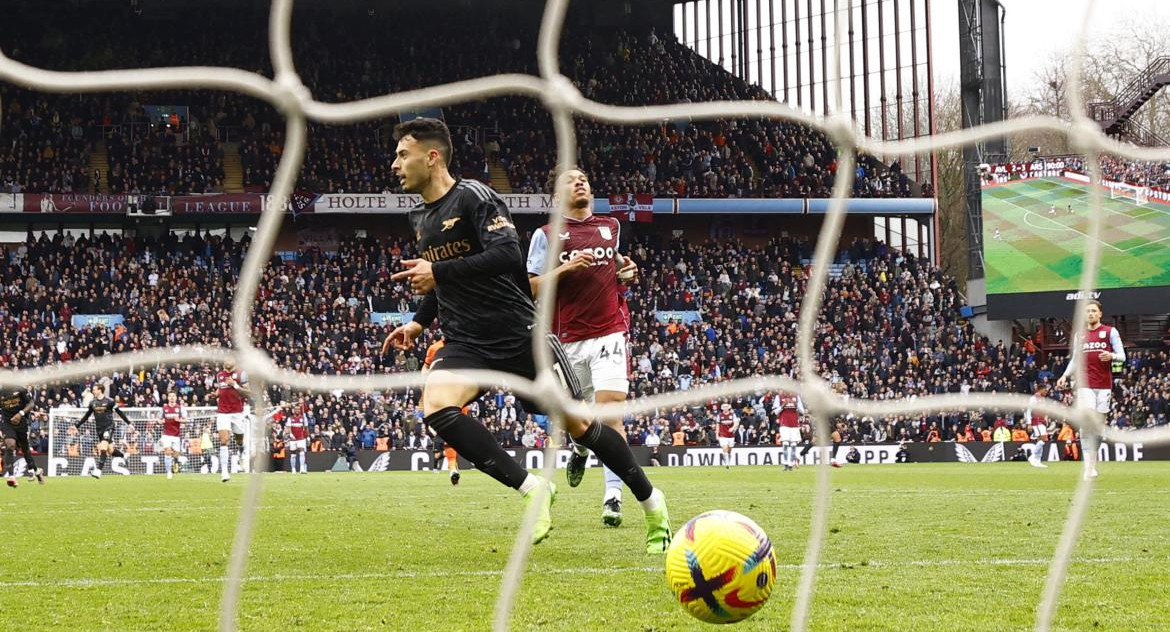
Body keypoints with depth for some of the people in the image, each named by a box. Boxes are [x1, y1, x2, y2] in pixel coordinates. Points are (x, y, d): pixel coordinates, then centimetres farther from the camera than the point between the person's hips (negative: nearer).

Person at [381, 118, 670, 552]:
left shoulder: (474, 197, -12)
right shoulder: (419, 217, 12)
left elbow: (507, 255, -26)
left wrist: (438, 273, -25)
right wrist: (418, 323, 21)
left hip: (518, 335, -6)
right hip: (466, 344, 6)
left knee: (576, 423, 0)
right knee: (436, 405, -25)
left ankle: (651, 501, 22)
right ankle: (533, 490, -19)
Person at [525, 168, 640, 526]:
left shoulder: (611, 227, 15)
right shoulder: (545, 235, 5)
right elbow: (531, 287, 0)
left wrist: (626, 271, 11)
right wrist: (563, 269, -16)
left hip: (609, 332, 0)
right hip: (568, 338, 0)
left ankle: (613, 496, -18)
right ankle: (581, 450, 47)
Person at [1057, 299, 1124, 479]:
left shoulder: (1110, 332, 5)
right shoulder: (1080, 335, 14)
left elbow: (1122, 356, 1)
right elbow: (1074, 359, 20)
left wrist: (1111, 356, -21)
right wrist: (1065, 376, 5)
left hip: (1104, 385, -1)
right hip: (1085, 385, 1)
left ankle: (1092, 463, 15)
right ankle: (1088, 465, -19)